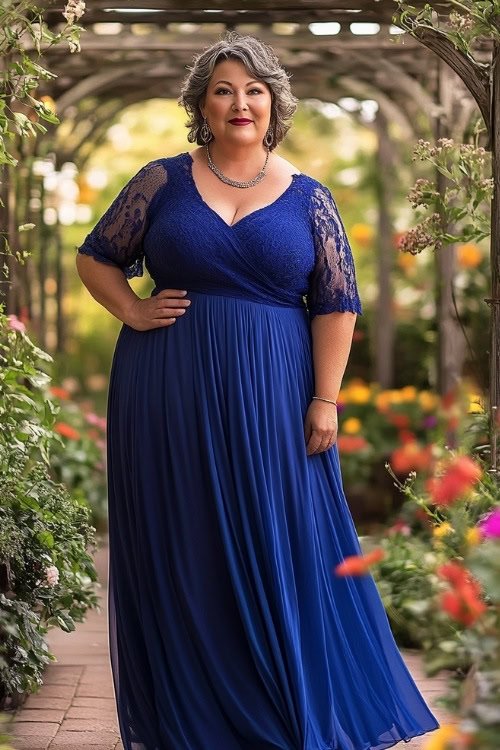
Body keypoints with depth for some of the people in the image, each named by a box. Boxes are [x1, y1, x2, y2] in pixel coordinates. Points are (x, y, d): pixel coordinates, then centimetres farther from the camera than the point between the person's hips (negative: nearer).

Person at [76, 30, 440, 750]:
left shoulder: (307, 197, 3)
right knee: (182, 550, 8)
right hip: (171, 397, 1)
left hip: (272, 398, 0)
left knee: (283, 546, 5)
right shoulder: (164, 180, 3)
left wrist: (325, 401, -6)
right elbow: (96, 257, 12)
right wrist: (134, 314, -4)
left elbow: (337, 304, 1)